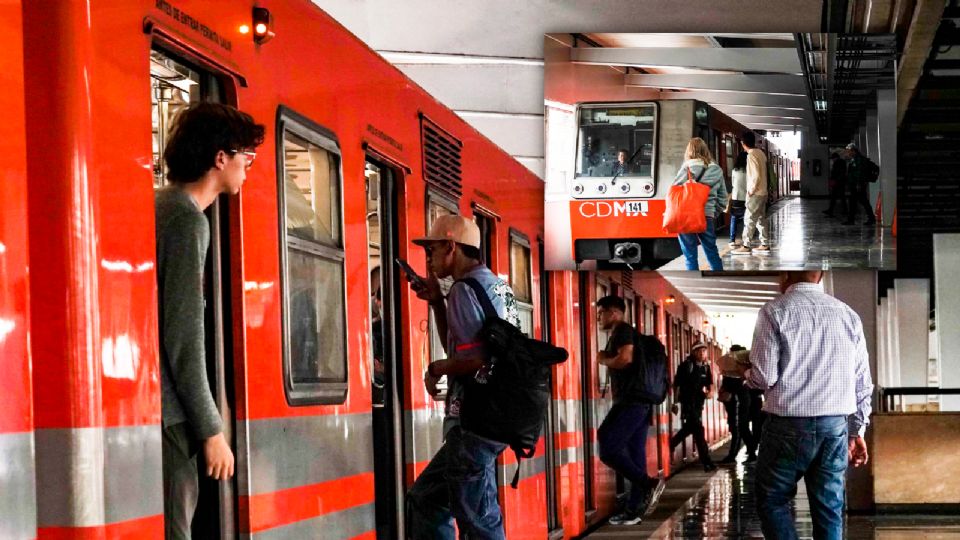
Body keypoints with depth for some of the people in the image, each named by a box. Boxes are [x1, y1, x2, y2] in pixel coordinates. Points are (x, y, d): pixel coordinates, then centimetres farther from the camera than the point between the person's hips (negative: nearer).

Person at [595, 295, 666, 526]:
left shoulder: (622, 330, -6)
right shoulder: (623, 333, 23)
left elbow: (625, 359, -21)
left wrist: (603, 359, -6)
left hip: (630, 401, -10)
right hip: (640, 402, 10)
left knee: (609, 449, -13)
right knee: (635, 454, 7)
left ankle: (649, 485, -15)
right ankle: (634, 509, 7)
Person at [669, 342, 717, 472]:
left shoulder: (706, 367, 8)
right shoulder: (686, 365, -9)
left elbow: (710, 383, 18)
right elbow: (676, 385, -6)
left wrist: (708, 390, -6)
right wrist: (675, 402, -7)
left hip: (699, 402, 7)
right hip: (687, 402, -7)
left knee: (689, 428, 18)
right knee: (698, 430, -10)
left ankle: (670, 445, 40)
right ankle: (706, 462, -12)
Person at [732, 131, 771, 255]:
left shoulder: (751, 155, -17)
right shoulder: (760, 153, 9)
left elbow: (756, 175, -22)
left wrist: (751, 190, -14)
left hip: (755, 194, -9)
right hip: (763, 192, 9)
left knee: (750, 220, -5)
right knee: (761, 219, 12)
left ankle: (746, 246, -3)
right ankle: (765, 244, 14)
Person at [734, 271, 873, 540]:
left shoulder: (775, 311, -4)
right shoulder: (848, 315, 9)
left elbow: (765, 377, -8)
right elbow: (863, 383, 10)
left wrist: (746, 372, 14)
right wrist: (857, 431, 18)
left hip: (789, 424, -4)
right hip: (836, 426, 4)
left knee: (773, 501, 7)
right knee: (829, 507, 8)